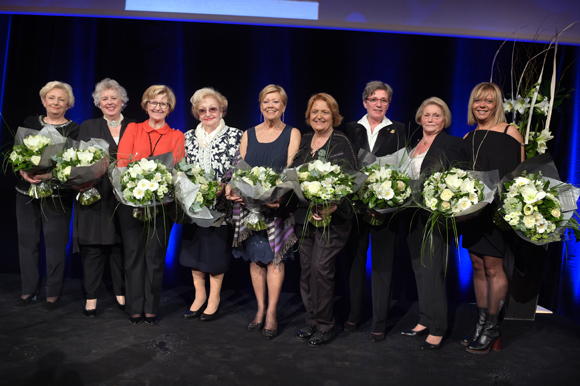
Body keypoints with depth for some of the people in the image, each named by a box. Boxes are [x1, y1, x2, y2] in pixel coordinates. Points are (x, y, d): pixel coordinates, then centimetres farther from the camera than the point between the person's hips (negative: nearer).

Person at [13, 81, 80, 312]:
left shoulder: (74, 130, 0)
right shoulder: (30, 123, 10)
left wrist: (50, 175, -24)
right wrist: (24, 172, -14)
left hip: (57, 195, -3)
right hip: (26, 191, 3)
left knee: (55, 243, 0)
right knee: (27, 240, 7)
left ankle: (53, 294, 13)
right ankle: (28, 290, 22)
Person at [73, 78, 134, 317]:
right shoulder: (88, 127, 11)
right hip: (95, 194, 0)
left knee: (121, 246, 3)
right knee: (93, 247, 0)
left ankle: (121, 293, 16)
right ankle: (91, 298, 10)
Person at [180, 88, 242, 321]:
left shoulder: (235, 136, -1)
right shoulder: (188, 137, 11)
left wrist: (222, 187, -17)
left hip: (220, 204, -4)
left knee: (217, 249, 2)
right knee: (193, 247, 9)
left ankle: (214, 298, 19)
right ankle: (200, 295, 25)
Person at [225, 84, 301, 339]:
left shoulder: (292, 134, 4)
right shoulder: (248, 134, 13)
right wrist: (232, 187, -13)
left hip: (278, 204, -3)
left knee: (275, 257, -2)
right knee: (255, 257, 7)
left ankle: (271, 313, 7)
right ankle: (260, 309, 18)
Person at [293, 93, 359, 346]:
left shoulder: (341, 142, -5)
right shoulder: (304, 141, 14)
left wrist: (333, 206, -25)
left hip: (332, 217, -6)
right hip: (304, 216, 6)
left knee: (321, 268, -8)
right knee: (306, 268, 8)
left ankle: (325, 326, 8)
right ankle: (311, 322, 23)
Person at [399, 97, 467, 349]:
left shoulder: (453, 144, -4)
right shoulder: (413, 146, 16)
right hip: (414, 217, 7)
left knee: (432, 272, -5)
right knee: (420, 271, 12)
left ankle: (437, 329, 8)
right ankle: (425, 321, 25)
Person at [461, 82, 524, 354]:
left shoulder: (509, 132, -3)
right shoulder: (468, 138, 13)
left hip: (498, 210, -5)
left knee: (493, 269, -1)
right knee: (478, 268, 11)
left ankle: (491, 328, 14)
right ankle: (482, 325, 22)